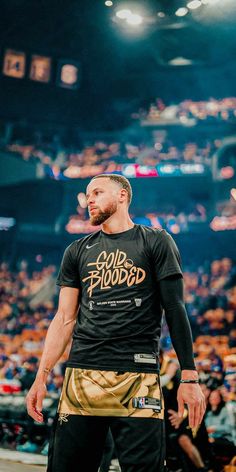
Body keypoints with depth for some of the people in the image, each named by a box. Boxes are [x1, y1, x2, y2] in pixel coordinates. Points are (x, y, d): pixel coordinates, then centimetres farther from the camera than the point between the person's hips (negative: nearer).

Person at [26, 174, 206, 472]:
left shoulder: (156, 243, 8)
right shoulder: (78, 252, 17)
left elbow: (175, 310, 2)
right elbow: (65, 318, 15)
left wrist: (189, 377, -6)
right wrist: (41, 377, 6)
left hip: (137, 377, -3)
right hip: (81, 377, 3)